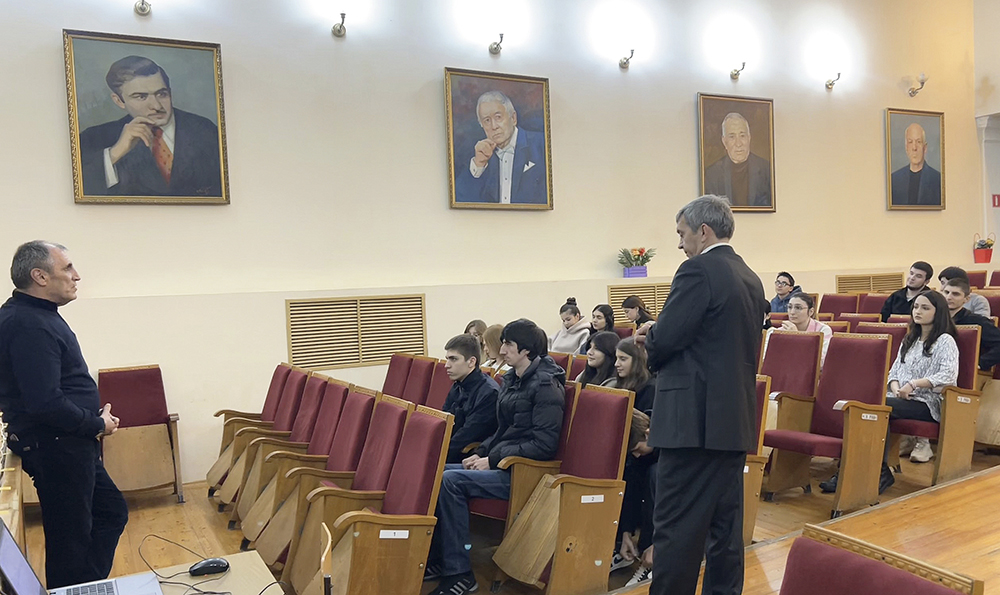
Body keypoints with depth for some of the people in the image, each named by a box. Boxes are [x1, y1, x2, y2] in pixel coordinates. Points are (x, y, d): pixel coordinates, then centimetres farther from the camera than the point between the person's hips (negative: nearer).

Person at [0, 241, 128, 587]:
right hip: (54, 448, -11)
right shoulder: (29, 326, -24)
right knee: (70, 539, 3)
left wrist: (93, 415, 7)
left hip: (69, 443, 11)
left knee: (111, 513, 20)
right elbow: (46, 404, -29)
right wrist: (97, 425, -15)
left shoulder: (34, 315, 10)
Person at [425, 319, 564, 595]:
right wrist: (481, 453, 3)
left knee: (451, 481, -23)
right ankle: (438, 558, 3)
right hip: (500, 462, 9)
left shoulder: (546, 385, -14)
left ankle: (459, 572, -13)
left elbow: (544, 444, -20)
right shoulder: (512, 379, 13)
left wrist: (494, 459, -18)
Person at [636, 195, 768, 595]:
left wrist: (651, 337, 6)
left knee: (676, 528, -2)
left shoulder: (698, 270, -12)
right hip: (736, 419, 9)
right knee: (725, 524, 15)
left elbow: (665, 339, -17)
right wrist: (660, 335, 15)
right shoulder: (751, 279, 15)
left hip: (694, 419, -9)